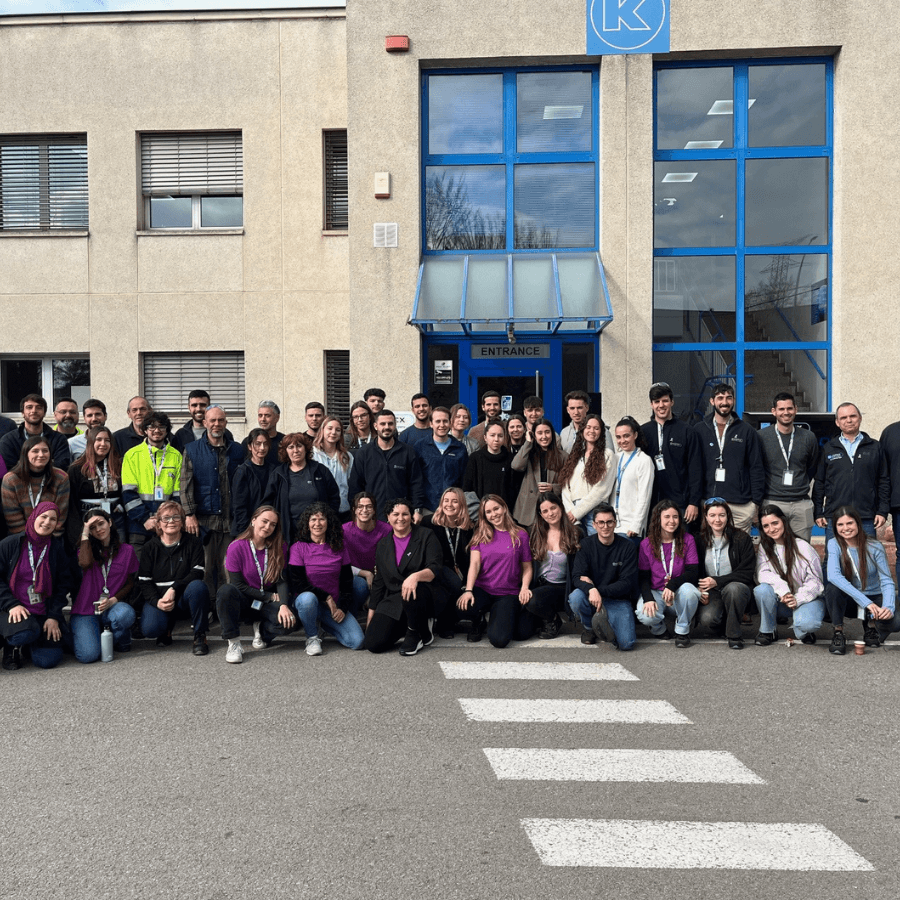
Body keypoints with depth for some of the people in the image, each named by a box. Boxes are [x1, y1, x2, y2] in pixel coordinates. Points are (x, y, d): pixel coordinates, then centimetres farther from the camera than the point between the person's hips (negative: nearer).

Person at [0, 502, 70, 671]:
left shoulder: (57, 549, 7)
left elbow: (62, 586, 7)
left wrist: (54, 617, -4)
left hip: (44, 613, 3)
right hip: (14, 611, -2)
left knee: (48, 660, -13)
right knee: (25, 633, -35)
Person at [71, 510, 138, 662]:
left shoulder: (127, 550, 8)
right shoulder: (87, 547, 9)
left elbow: (130, 583, 7)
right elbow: (85, 564, -16)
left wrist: (113, 600, -11)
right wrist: (85, 534, -7)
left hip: (112, 607, 0)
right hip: (85, 611, 0)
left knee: (125, 613, -38)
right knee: (88, 655, -24)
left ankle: (121, 641, -2)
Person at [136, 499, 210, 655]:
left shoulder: (193, 543, -1)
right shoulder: (150, 547, 4)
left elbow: (196, 573, -11)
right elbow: (144, 582, 0)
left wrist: (173, 589, -26)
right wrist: (157, 601, -19)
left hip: (184, 597, -1)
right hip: (158, 598, 1)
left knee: (198, 586, -36)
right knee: (150, 629, -28)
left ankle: (200, 635, -17)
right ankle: (166, 629, 13)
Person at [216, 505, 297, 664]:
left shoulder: (280, 548, 0)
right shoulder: (236, 547, -9)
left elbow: (282, 580, -7)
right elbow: (237, 584, -11)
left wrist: (284, 605, -25)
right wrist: (269, 596, -12)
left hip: (267, 604, 2)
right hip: (243, 602, -2)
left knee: (289, 622, -29)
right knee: (225, 590, -35)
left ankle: (261, 630, 7)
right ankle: (233, 644, -24)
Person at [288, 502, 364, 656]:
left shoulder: (339, 548, 5)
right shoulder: (298, 548, -5)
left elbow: (347, 582, 7)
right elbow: (297, 584, -10)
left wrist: (342, 608, -7)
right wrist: (326, 597, -13)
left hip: (334, 604, 3)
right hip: (307, 601, -3)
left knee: (357, 642, -13)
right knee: (308, 598, -41)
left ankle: (325, 624, 18)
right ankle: (312, 637, -11)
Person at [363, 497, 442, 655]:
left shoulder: (426, 535, 0)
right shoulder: (383, 544, 12)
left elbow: (435, 569, -11)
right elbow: (378, 583, 16)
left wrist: (416, 576, -33)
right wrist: (370, 618, 13)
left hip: (422, 597, -3)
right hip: (392, 600, 3)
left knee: (411, 592, -40)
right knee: (372, 644, -18)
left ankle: (415, 633, -9)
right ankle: (405, 627, 11)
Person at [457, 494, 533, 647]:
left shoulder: (520, 535, 4)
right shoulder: (480, 535, 6)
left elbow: (527, 567, 8)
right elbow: (474, 563, -5)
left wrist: (525, 587, -12)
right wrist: (468, 590, -20)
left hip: (508, 594, -1)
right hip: (482, 590, 1)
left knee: (499, 639, -22)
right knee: (462, 606, -35)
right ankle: (478, 620, 7)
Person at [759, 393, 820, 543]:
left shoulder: (808, 437, 7)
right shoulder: (762, 436, 0)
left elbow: (813, 468, 19)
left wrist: (801, 488, 13)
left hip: (801, 504, 2)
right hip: (772, 502, -2)